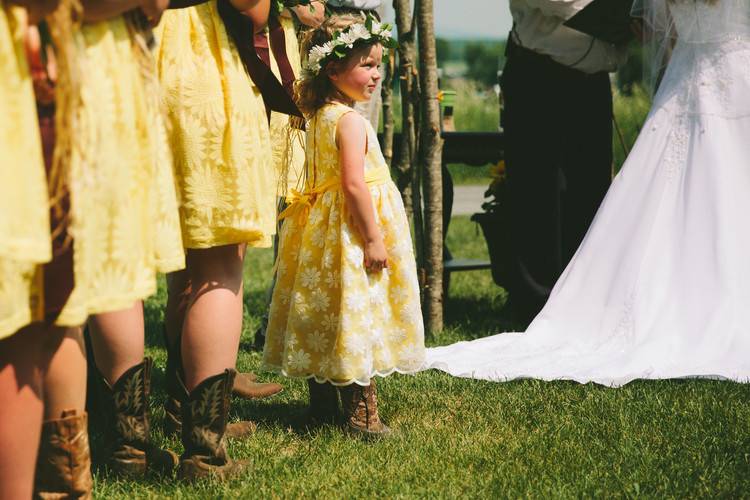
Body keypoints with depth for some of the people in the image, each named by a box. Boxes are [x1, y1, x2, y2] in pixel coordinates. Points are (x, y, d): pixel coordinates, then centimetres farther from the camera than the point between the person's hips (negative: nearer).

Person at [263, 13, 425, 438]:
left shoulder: (319, 118, 11)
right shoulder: (350, 121, -18)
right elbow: (353, 183, -24)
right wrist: (373, 238, -21)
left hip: (323, 233, 10)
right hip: (350, 233, -10)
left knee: (324, 320, 13)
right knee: (357, 318, -5)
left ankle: (322, 404, 22)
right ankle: (362, 415, 0)